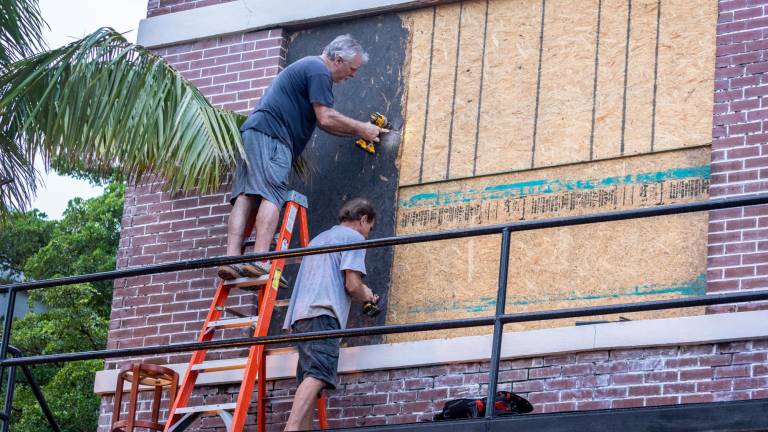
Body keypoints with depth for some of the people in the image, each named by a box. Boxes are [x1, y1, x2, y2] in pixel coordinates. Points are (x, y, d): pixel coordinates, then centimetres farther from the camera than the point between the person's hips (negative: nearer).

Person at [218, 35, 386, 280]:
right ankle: (259, 260, -29)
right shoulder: (319, 71, -4)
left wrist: (360, 131, 30)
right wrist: (360, 129, 4)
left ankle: (232, 259, -15)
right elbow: (326, 119, -9)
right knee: (272, 195, -17)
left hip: (253, 132, 10)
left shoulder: (309, 66, 31)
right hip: (270, 134, -10)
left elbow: (322, 122, 34)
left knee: (246, 197, -3)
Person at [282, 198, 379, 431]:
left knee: (310, 379, 4)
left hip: (301, 314, 9)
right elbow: (352, 285, -4)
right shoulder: (354, 237, 7)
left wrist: (361, 292, 44)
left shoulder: (319, 238, 33)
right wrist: (367, 296, 17)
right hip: (322, 314, -9)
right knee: (318, 375, -22)